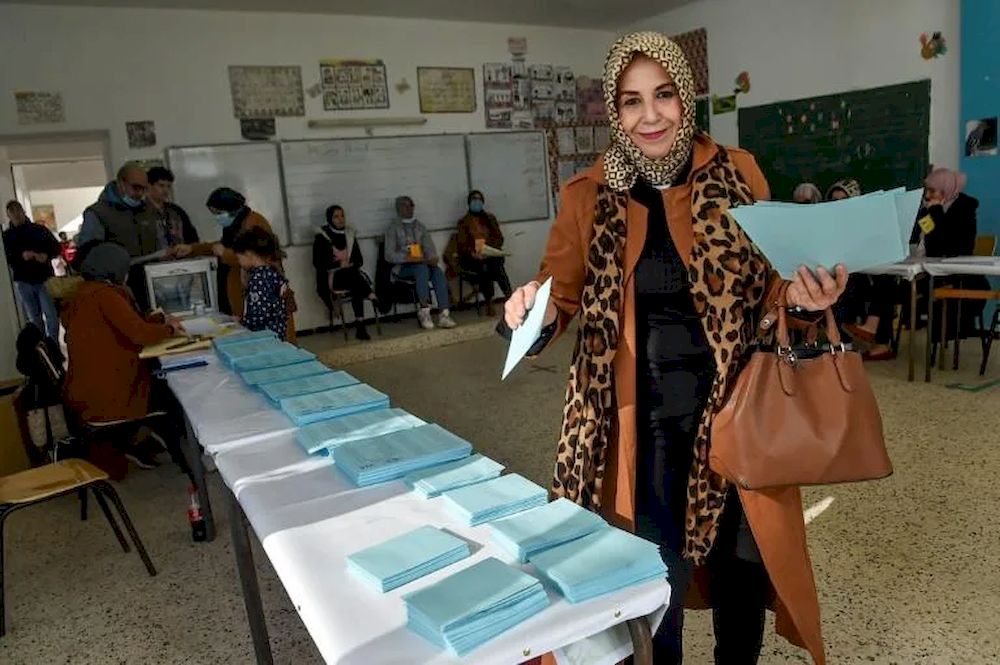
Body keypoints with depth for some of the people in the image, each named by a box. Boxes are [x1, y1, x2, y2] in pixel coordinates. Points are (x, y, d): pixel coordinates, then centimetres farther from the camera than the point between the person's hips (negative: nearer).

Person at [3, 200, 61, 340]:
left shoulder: (39, 229, 5)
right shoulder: (6, 236, 7)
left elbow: (56, 247, 4)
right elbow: (5, 258, -1)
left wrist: (46, 255, -17)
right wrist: (21, 256, -20)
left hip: (44, 278, -1)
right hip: (23, 282, 1)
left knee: (51, 315, -3)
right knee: (34, 318, 8)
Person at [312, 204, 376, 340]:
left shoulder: (350, 234, 12)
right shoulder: (321, 237, -1)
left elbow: (359, 259, 15)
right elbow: (318, 263, -6)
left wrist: (350, 263, -6)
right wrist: (339, 264, -13)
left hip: (351, 274, 3)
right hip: (330, 277, -3)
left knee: (357, 287, -31)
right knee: (355, 277, -35)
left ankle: (360, 326, -33)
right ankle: (373, 299, -20)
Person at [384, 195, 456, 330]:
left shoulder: (420, 226, 20)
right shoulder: (393, 228, 6)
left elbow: (429, 246, 10)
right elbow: (389, 255, -5)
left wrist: (433, 258, -14)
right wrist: (408, 258, -20)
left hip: (423, 263, 4)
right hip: (403, 267, -4)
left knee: (438, 271, -29)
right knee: (422, 268, -36)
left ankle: (444, 315, -40)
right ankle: (424, 312, -40)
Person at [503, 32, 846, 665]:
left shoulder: (736, 172, -2)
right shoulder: (588, 195, -3)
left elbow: (766, 281, 6)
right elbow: (565, 291, 0)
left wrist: (801, 293, -16)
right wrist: (537, 308, -22)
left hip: (734, 396, 2)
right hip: (646, 405, -1)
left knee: (746, 550, 16)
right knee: (663, 562, 7)